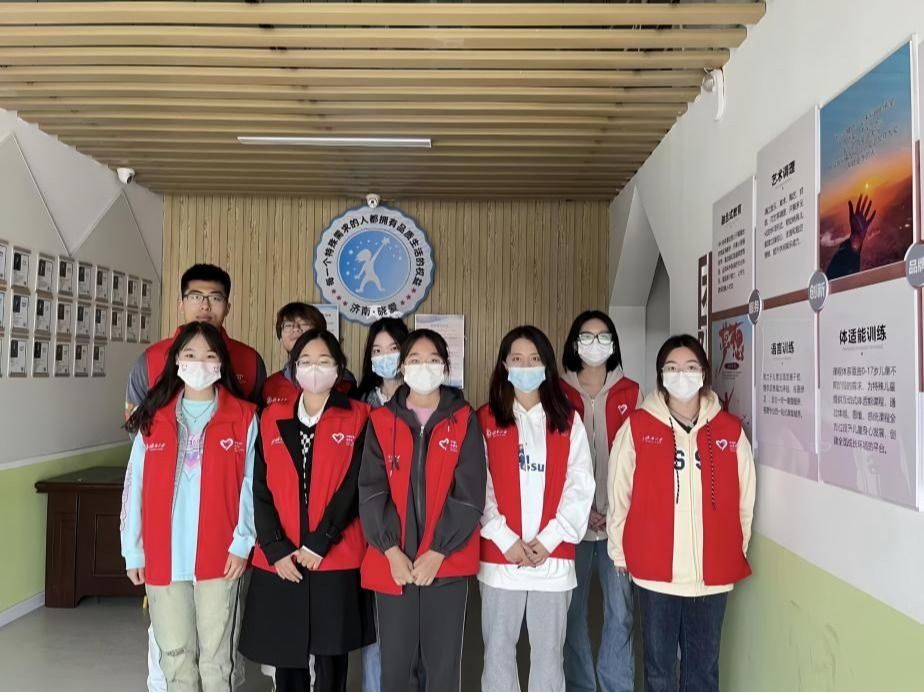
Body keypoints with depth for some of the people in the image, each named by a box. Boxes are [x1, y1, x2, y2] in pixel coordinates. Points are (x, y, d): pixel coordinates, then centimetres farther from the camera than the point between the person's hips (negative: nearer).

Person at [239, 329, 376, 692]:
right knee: (286, 659, 11)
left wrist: (319, 543, -12)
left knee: (331, 661, 5)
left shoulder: (357, 418, 1)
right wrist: (276, 549, -7)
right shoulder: (273, 418, 9)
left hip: (336, 560, -2)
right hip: (279, 562, 3)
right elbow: (261, 489, 3)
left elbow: (353, 488, -6)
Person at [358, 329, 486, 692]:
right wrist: (392, 551, -11)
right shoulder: (381, 420, 5)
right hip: (392, 562, 1)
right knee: (396, 662, 7)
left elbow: (469, 494, -4)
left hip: (447, 563, -1)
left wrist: (437, 552, -11)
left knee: (443, 662, 5)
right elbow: (371, 491, -1)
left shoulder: (464, 421, 2)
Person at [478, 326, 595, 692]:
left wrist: (549, 539, -10)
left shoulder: (568, 421, 6)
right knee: (498, 650, 8)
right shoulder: (485, 421, 3)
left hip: (554, 558, 1)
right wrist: (506, 539, -12)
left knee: (548, 651, 10)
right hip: (500, 558, 0)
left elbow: (580, 487, 0)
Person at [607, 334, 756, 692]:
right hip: (655, 570, -1)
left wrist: (737, 550, 11)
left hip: (713, 571, 2)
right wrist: (620, 553, 4)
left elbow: (744, 499, 9)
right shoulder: (637, 427, -4)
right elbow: (618, 495, 0)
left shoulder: (730, 431, 1)